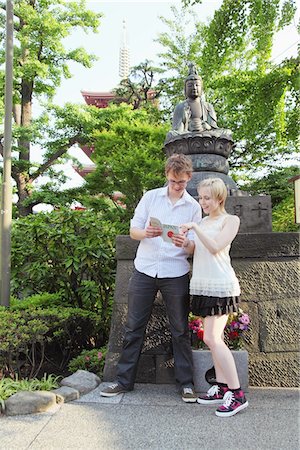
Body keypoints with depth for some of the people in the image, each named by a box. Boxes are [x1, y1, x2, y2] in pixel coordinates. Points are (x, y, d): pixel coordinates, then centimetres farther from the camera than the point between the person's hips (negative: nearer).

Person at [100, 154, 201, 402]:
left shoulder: (193, 207, 3)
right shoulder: (150, 197, 5)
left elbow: (194, 248, 1)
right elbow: (133, 230, 3)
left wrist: (185, 243, -22)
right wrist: (146, 233, -20)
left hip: (176, 274, -1)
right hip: (144, 270, 1)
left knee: (180, 331, 7)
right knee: (134, 327, 7)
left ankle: (186, 384, 20)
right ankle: (124, 380, 21)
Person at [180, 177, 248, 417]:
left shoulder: (230, 220, -2)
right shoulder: (203, 222, 18)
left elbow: (216, 247, -15)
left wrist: (195, 228, -18)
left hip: (221, 285, -7)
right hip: (203, 285, 7)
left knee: (211, 338, -12)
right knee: (215, 338, 10)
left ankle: (237, 394, -4)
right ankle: (222, 387, 19)